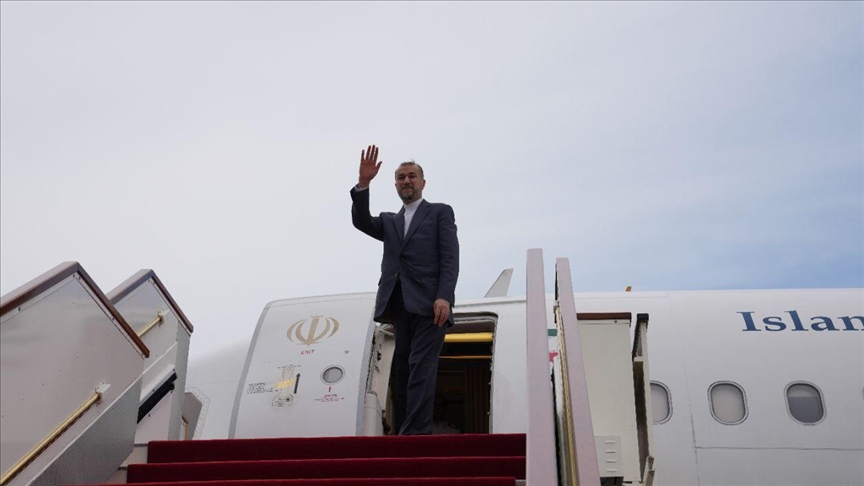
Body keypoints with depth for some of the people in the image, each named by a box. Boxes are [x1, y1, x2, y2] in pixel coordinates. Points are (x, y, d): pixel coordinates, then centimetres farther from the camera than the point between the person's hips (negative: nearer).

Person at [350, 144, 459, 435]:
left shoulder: (440, 212, 12)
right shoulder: (389, 221, 25)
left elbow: (450, 258, 0)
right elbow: (361, 221, 5)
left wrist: (444, 297, -14)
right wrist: (363, 183, -8)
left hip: (429, 303, -5)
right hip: (398, 305, 5)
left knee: (420, 370, -13)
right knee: (402, 373, 3)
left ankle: (415, 434, -19)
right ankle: (402, 435, 4)